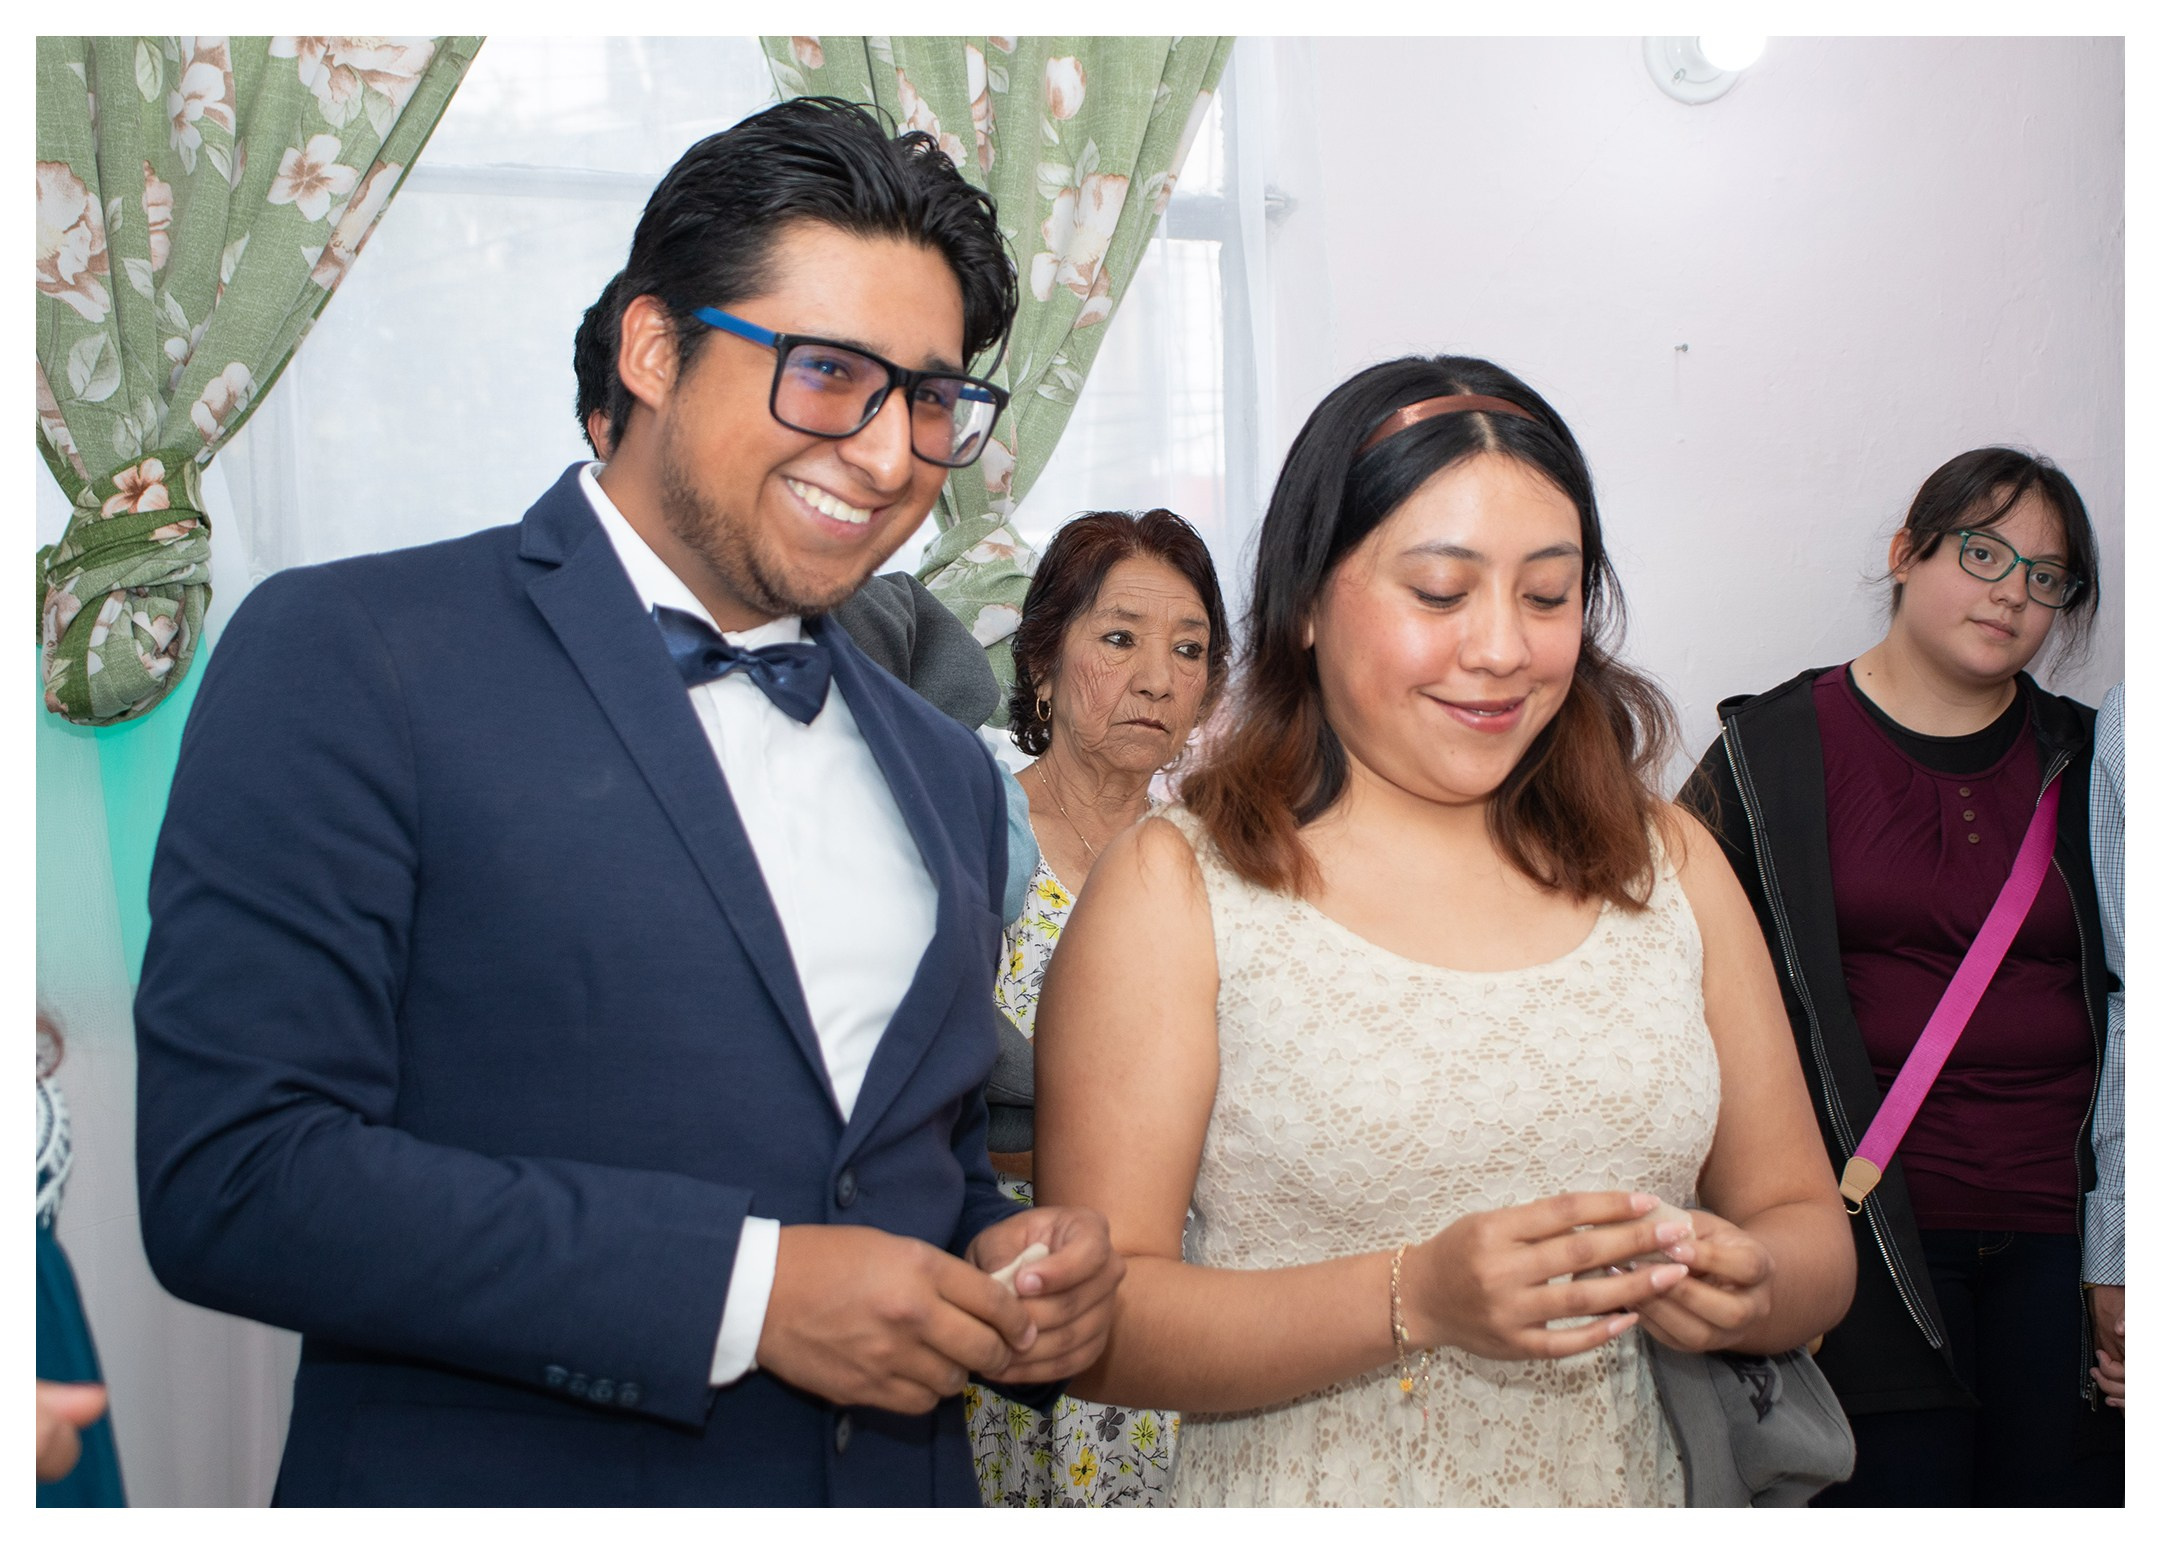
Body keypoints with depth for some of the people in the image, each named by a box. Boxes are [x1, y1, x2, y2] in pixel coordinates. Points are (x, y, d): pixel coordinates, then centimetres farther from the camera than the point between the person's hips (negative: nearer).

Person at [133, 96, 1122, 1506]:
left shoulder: (947, 772, 7)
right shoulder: (348, 659, -11)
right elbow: (230, 1177, -18)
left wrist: (1021, 1274, -6)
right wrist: (743, 1291, -21)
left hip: (903, 1479, 6)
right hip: (499, 1477, -5)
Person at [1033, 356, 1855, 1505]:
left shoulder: (1670, 870, -1)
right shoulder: (1173, 890, -13)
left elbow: (1807, 1226, 4)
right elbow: (1090, 1318, -16)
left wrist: (1752, 1286, -17)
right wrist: (1415, 1301, -28)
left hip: (1625, 1488, 4)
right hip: (1298, 1499, -3)